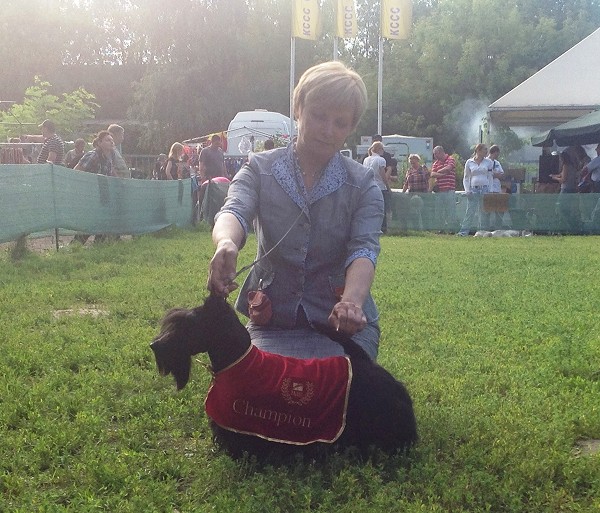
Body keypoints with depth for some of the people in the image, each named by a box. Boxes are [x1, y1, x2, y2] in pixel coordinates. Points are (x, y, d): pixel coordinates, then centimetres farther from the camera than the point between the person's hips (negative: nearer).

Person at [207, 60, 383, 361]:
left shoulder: (363, 186, 0)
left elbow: (364, 249, -16)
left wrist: (352, 301, -39)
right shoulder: (260, 169, 1)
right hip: (273, 322, 0)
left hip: (342, 324, 0)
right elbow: (234, 211, -19)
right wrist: (226, 243, -45)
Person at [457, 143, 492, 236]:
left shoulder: (488, 162, 9)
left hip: (485, 189, 1)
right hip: (473, 189, -1)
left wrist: (490, 190, 1)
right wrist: (467, 190, -2)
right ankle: (464, 231, -7)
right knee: (470, 211, -7)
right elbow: (466, 178, 9)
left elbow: (490, 176, 10)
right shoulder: (469, 162, 6)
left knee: (484, 211, 3)